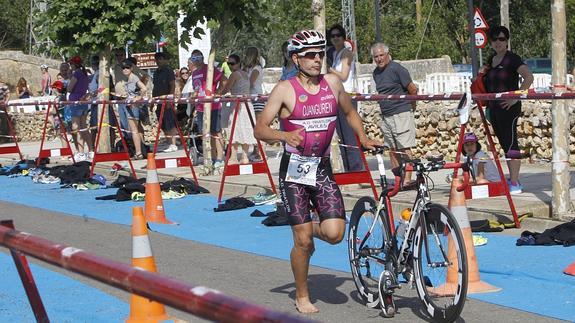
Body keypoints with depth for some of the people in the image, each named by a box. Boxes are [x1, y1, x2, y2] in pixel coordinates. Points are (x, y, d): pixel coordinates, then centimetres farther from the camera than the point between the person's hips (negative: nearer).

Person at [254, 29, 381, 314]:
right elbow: (259, 129, -10)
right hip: (294, 172, -3)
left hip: (322, 170, 3)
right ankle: (302, 297, 17)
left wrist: (364, 138, 7)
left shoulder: (332, 83, 3)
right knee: (303, 241, -3)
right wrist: (284, 135, -28)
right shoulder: (285, 89, -8)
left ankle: (313, 228, 24)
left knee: (334, 233, -12)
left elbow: (349, 112, 22)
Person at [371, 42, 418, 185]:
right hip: (385, 116, 8)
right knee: (392, 150, 7)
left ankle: (407, 180, -11)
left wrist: (411, 106, 7)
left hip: (401, 114, -8)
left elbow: (413, 89, -8)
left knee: (404, 148, -9)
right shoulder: (376, 72, 13)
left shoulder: (397, 69, -10)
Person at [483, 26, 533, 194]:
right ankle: (512, 179, 19)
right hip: (493, 108, 8)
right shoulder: (491, 60, 14)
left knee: (510, 144, -9)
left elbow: (529, 77, -21)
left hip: (508, 107, -8)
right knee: (504, 144, 12)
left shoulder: (512, 59, -9)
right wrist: (482, 74, 9)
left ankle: (515, 184, -10)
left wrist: (516, 98, -23)